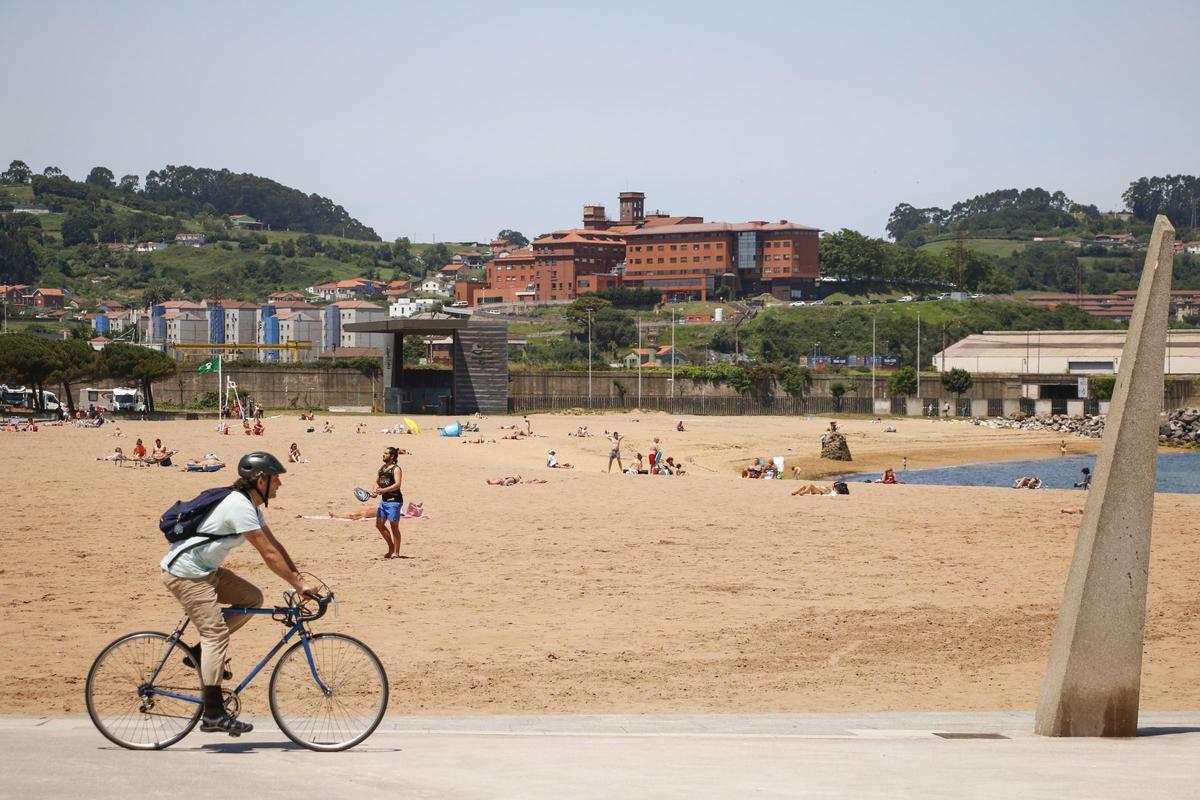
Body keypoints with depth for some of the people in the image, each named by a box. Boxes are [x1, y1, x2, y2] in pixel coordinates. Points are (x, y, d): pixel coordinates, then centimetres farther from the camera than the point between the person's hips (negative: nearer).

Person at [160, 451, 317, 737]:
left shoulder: (250, 505, 11)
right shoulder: (239, 507, -21)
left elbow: (274, 545, 13)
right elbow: (269, 554, -21)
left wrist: (300, 578, 5)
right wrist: (298, 584, -15)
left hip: (205, 570, 10)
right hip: (185, 573, -10)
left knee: (252, 598, 7)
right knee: (216, 633, -13)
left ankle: (200, 652, 11)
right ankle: (213, 714, -13)